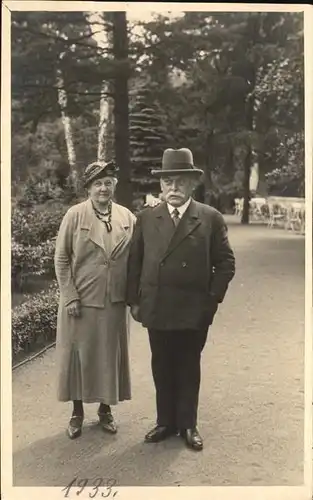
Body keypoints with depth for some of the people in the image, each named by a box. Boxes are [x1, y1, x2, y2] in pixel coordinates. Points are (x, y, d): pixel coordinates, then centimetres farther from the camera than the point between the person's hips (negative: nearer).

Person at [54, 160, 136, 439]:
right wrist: (70, 297, -10)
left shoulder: (128, 217, 3)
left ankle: (105, 409, 31)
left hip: (116, 301, 2)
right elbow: (61, 259, -5)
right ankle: (77, 411, 27)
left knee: (111, 354, 12)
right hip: (81, 300, -2)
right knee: (79, 354, 9)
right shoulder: (75, 215, -5)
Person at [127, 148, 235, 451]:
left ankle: (188, 425, 28)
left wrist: (213, 299, -6)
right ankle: (165, 422, 30)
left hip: (195, 310, -1)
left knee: (189, 368, 13)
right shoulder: (146, 219, 2)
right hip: (156, 309, 2)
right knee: (162, 368, 13)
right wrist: (134, 300, 1)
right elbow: (134, 262, 4)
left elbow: (225, 263, 0)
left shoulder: (211, 219, -3)